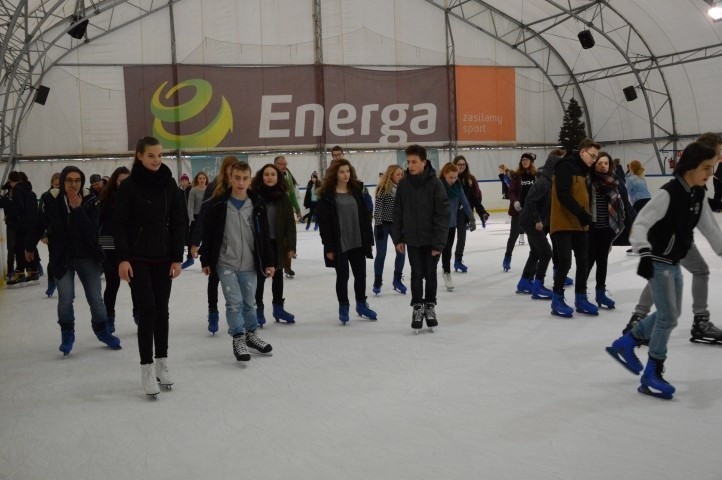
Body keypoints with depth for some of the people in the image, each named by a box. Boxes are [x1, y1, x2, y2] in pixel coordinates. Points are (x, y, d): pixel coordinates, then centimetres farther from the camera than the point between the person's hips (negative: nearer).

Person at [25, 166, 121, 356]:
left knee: (95, 298, 6)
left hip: (87, 258, 0)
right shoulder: (52, 203, -8)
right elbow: (39, 227, 8)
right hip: (62, 259, 0)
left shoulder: (90, 202, -10)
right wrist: (29, 247, 21)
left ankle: (102, 330, 28)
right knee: (65, 298, -7)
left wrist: (78, 208, -27)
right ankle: (67, 333, 17)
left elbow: (91, 232, -21)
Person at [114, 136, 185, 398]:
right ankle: (147, 367, 0)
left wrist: (177, 257, 0)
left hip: (163, 258, 3)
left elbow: (178, 223, 4)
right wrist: (123, 258, -13)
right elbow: (120, 225, -6)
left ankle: (161, 362, 20)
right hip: (138, 258, -3)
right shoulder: (128, 186, -6)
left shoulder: (169, 185, 3)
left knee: (161, 311, 8)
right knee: (147, 311, -7)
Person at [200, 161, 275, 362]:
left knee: (249, 302, 14)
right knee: (235, 302, -4)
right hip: (226, 263, -2)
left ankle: (251, 334, 32)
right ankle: (238, 339, 11)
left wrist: (268, 262, 3)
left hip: (249, 264, 3)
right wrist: (206, 261, 1)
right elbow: (208, 234, -1)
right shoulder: (218, 204, -8)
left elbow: (264, 235, 3)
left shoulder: (257, 204, -2)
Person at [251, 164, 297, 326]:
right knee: (260, 276, 4)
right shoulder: (254, 195, -8)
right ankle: (259, 309, 17)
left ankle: (278, 307, 28)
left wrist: (291, 246, -4)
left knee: (278, 275, 14)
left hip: (277, 243, 3)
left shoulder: (283, 197, 0)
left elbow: (290, 223, 0)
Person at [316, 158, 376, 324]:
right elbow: (324, 222, -9)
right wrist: (328, 247, -13)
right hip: (339, 244, -4)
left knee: (361, 274, 11)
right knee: (342, 276, 5)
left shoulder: (356, 191, 7)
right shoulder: (327, 195, -7)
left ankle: (361, 304, 29)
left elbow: (365, 216, 8)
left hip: (358, 242, 4)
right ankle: (343, 307, 21)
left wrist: (369, 240, 5)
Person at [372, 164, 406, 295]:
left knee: (401, 252, 3)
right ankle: (377, 282, 12)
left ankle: (397, 280, 20)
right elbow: (377, 209, -15)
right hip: (383, 224, -5)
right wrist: (378, 226, -18)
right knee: (381, 254, 0)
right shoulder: (383, 189, -13)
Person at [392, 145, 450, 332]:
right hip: (412, 239, 2)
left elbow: (443, 214, -13)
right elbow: (398, 212, 4)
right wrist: (398, 238, 1)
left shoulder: (435, 183, -13)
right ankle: (417, 308, 20)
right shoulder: (404, 183, -2)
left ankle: (430, 306, 25)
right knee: (417, 274, 7)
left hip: (431, 240, -2)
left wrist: (439, 242, -16)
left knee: (430, 274, 10)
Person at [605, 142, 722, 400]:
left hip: (674, 262, 9)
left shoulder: (699, 195, 2)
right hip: (658, 262, -9)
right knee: (668, 316, -9)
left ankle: (625, 343, 33)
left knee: (670, 314, 18)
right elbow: (641, 223, -26)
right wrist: (644, 252, -39)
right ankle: (651, 375, 1)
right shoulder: (669, 193, -22)